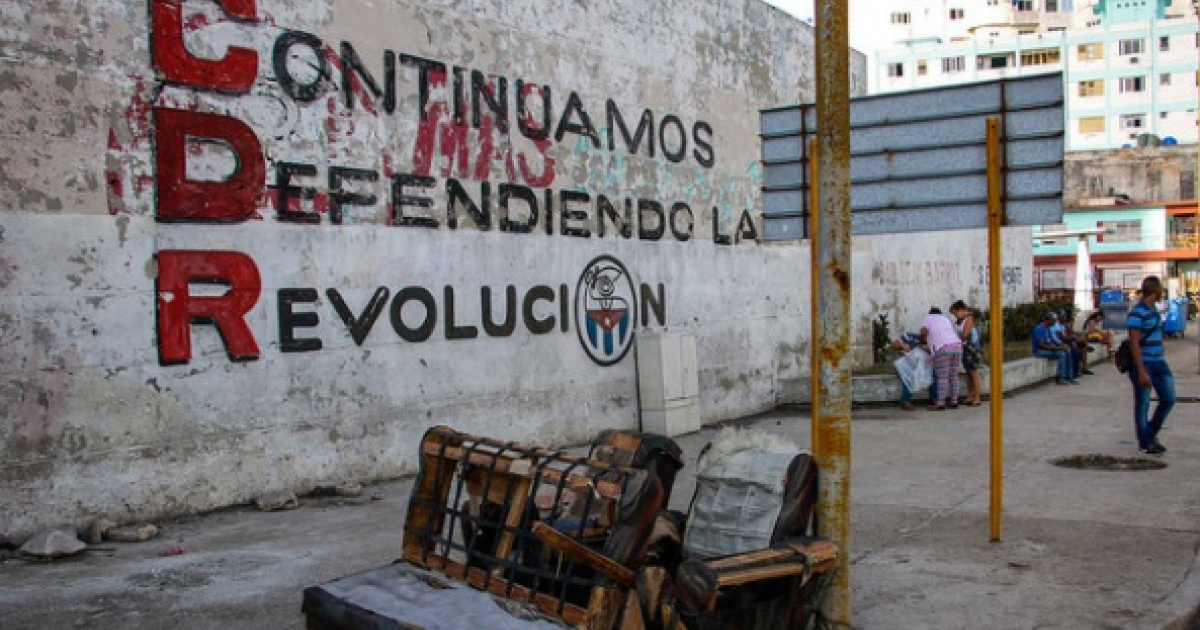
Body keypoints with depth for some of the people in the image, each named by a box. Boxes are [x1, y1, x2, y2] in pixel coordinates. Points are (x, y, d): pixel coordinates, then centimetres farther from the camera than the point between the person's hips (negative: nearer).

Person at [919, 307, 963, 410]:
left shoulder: (928, 318, 14)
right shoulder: (945, 318, 28)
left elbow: (924, 332, -2)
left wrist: (923, 340, 17)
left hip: (943, 349, -5)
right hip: (957, 346, 5)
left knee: (942, 377, -3)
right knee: (953, 376, 13)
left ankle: (940, 403, -2)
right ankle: (954, 401, 17)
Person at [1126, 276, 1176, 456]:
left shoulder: (1154, 309, 11)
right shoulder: (1137, 313, -17)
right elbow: (1134, 344, -20)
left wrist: (1161, 360, 22)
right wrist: (1141, 371, -22)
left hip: (1158, 362, 9)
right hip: (1143, 363, -9)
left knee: (1169, 398, 9)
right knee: (1143, 404, 3)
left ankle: (1151, 433, 26)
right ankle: (1145, 442, 14)